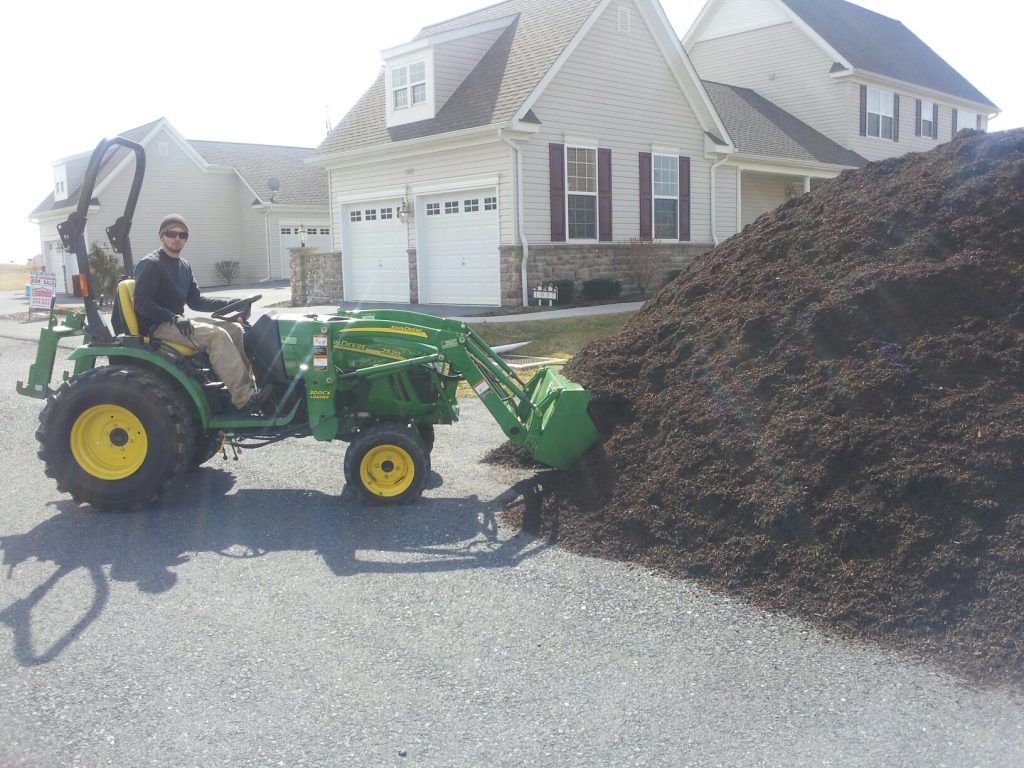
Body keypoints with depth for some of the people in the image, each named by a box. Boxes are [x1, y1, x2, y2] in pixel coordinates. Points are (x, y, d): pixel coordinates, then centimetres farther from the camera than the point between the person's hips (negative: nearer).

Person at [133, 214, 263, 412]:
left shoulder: (184, 266, 16)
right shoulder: (150, 265, -9)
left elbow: (195, 300, 18)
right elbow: (142, 303, -17)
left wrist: (228, 303, 5)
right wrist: (174, 318, -28)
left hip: (177, 322, 9)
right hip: (157, 327, -9)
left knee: (234, 328, -4)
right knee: (217, 335, -28)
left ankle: (248, 386, -9)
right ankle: (244, 398, -32)